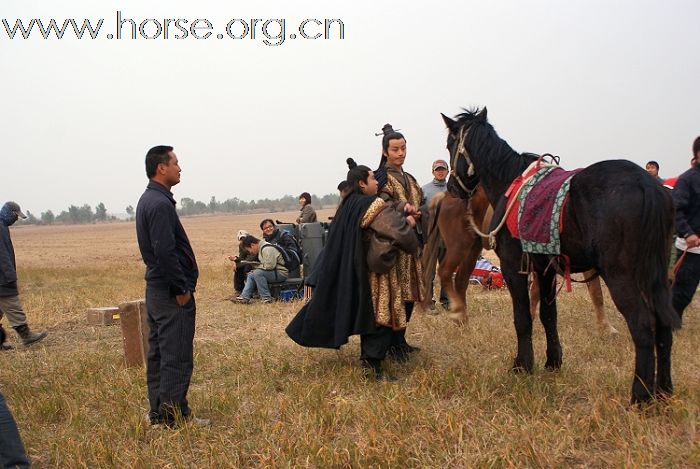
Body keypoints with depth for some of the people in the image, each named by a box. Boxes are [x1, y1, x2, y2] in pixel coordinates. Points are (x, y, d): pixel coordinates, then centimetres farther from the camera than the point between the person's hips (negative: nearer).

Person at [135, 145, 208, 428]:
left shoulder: (147, 200, 14)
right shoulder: (160, 204, -18)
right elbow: (165, 252, -24)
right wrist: (181, 289, -17)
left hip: (156, 288, 11)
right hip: (171, 292, -11)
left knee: (158, 352, 15)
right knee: (176, 356, -4)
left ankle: (158, 412, 23)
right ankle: (174, 416, 2)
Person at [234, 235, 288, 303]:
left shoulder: (267, 249, -20)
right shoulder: (261, 248, 14)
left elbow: (269, 265, -26)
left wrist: (257, 268, -12)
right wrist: (256, 268, 3)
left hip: (281, 273, -11)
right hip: (273, 272, 11)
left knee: (258, 273, -28)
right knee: (251, 275, 7)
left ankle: (266, 297, -21)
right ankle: (245, 296, -3)